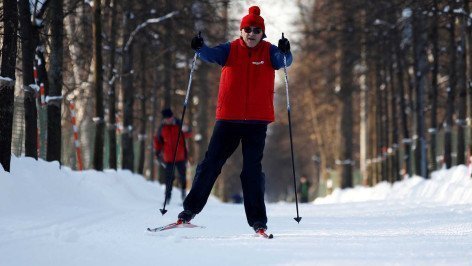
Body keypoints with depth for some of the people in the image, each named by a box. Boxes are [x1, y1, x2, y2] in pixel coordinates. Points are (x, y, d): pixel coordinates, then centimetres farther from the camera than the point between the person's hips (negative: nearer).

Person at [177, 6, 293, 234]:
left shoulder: (269, 52, 0)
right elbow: (211, 55, -17)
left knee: (252, 170, 0)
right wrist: (199, 48, -39)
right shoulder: (230, 50, 0)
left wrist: (284, 52, -41)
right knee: (210, 164, 5)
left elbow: (284, 61, -19)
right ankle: (191, 208, 15)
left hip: (257, 122, -1)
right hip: (228, 119, 1)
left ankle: (258, 219, 6)